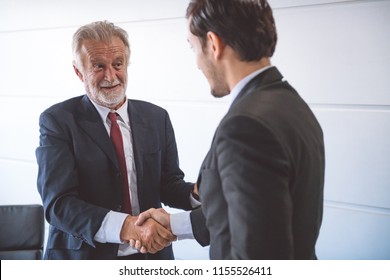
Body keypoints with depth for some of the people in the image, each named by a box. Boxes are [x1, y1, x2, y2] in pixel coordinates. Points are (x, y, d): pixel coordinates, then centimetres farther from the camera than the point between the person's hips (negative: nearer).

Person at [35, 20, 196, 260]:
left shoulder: (157, 118, 1)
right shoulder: (58, 121, -11)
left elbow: (168, 185, 4)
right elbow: (58, 204, -20)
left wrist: (198, 192, -19)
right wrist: (127, 226, -34)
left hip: (150, 255, 4)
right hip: (83, 256, -3)